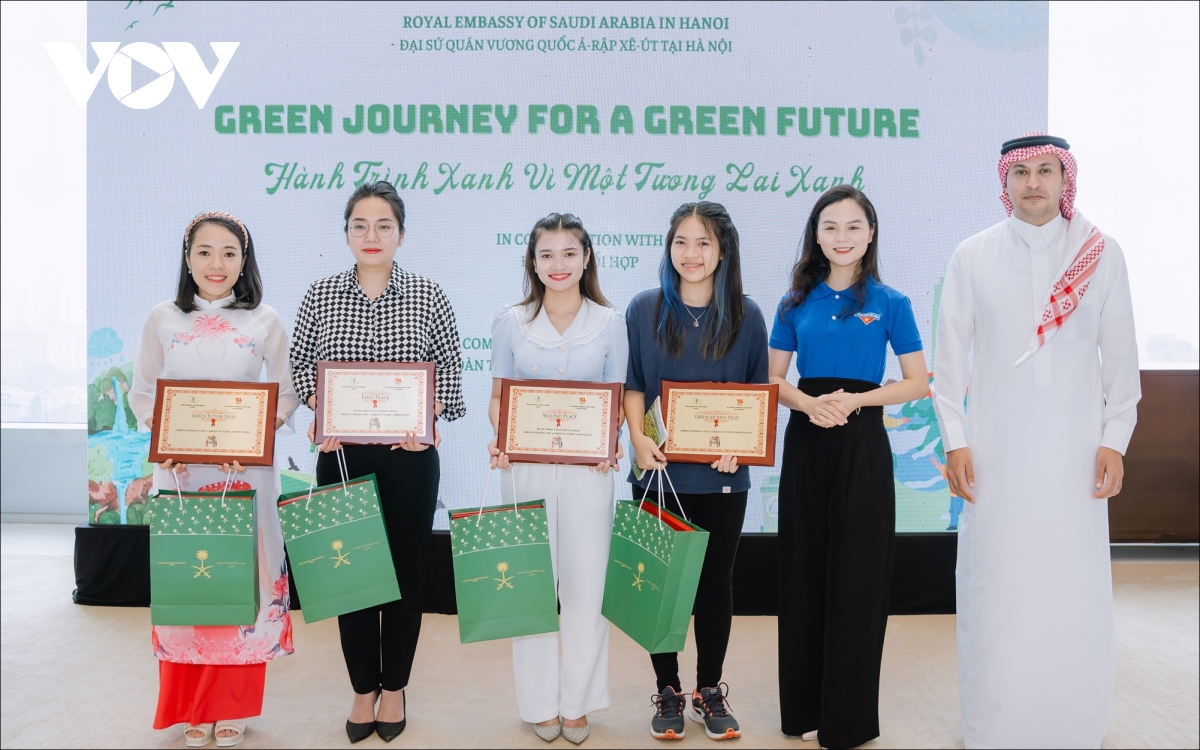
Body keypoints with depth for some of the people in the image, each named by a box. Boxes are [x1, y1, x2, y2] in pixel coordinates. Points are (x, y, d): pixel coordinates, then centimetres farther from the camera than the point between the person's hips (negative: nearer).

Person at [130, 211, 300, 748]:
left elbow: (288, 393, 4)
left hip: (245, 472, -1)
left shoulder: (264, 322, 1)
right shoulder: (163, 320, 5)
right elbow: (142, 392, 8)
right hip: (179, 471, 1)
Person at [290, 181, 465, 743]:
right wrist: (322, 408, -10)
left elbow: (450, 372, 2)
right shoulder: (320, 296, 5)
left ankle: (394, 686, 25)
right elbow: (299, 365, 7)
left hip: (409, 455, -1)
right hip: (341, 454, 1)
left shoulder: (428, 297, 1)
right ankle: (363, 688, 24)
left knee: (406, 569, 7)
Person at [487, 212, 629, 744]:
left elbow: (617, 400, 6)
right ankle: (540, 702, 21)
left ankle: (577, 701, 21)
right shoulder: (511, 322, 5)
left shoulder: (609, 323, 4)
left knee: (585, 586, 4)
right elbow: (497, 398, 7)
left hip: (587, 469, 0)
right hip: (526, 467, 0)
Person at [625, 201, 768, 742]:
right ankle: (668, 692, 23)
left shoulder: (746, 316, 2)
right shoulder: (644, 309, 2)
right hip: (659, 471, 0)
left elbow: (758, 393, 5)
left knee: (716, 581, 10)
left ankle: (709, 691, 27)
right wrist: (639, 438, -13)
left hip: (721, 476, 0)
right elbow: (632, 385, 4)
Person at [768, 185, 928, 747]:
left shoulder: (889, 304, 1)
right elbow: (773, 379, 9)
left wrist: (853, 400, -16)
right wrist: (808, 403, -12)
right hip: (806, 443, 3)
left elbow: (917, 384, -1)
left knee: (856, 572, 2)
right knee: (804, 570, 7)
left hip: (862, 444, -2)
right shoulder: (796, 304, 7)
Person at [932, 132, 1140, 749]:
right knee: (995, 588, 3)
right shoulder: (973, 256, 2)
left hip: (1074, 451, 1)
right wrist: (954, 441, -2)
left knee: (1073, 589, 3)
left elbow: (1120, 356, 5)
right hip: (996, 450, 0)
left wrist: (1114, 440, 0)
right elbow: (950, 357, 3)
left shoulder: (1102, 253, 3)